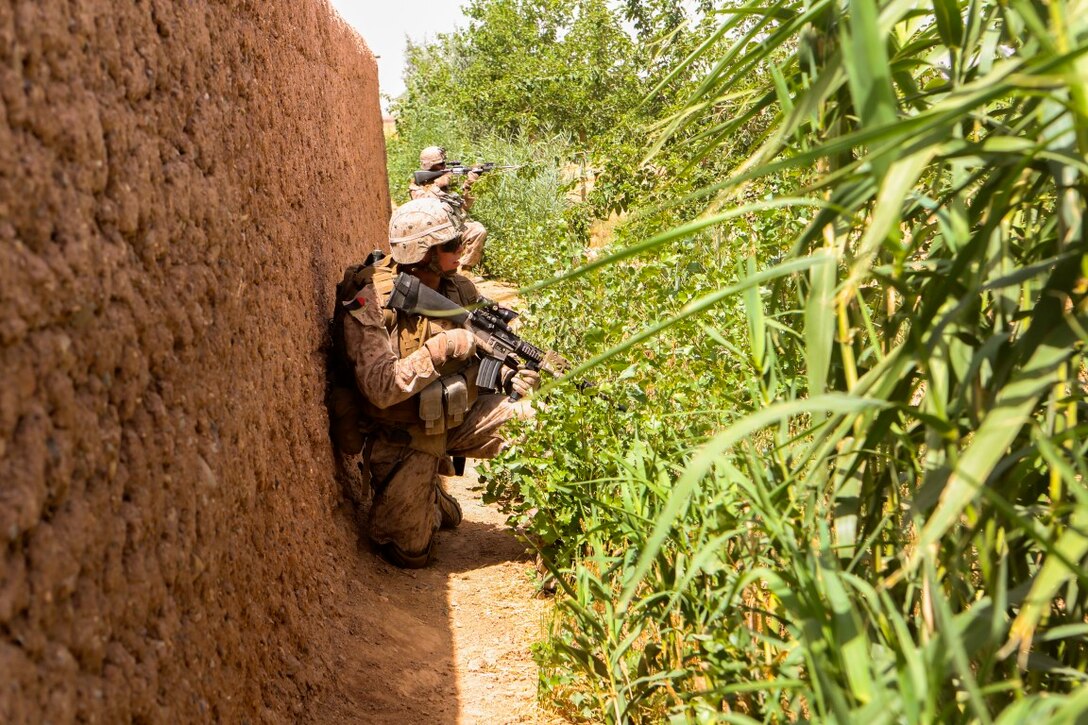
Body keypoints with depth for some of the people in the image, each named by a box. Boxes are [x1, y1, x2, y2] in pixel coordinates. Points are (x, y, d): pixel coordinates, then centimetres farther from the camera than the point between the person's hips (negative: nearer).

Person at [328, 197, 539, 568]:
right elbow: (380, 388, -30)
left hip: (456, 416, 5)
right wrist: (440, 350, -34)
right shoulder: (370, 304, -23)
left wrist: (509, 378, -15)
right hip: (401, 436, -5)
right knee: (410, 554, -1)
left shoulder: (459, 288, -4)